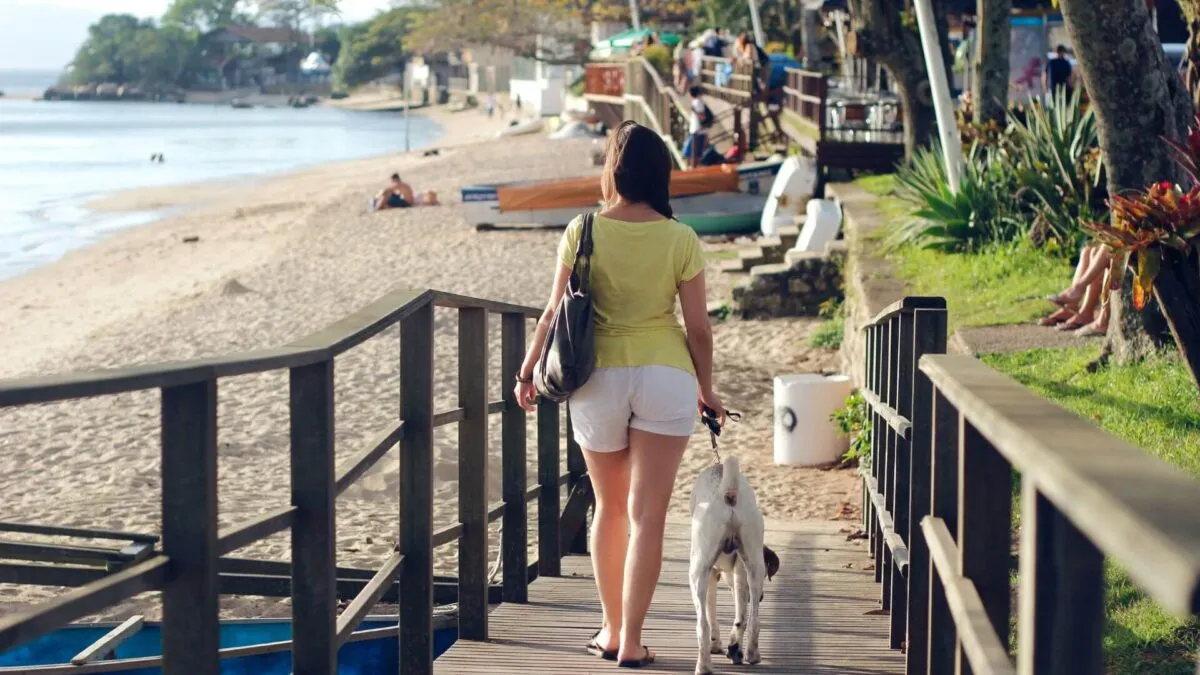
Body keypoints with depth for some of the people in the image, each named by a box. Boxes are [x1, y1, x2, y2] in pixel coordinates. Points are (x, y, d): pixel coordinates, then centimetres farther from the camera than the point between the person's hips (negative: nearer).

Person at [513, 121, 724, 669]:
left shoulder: (583, 232, -5)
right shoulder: (680, 239, -5)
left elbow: (555, 312, -2)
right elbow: (697, 326, -2)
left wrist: (528, 369, 12)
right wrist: (706, 391, 12)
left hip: (600, 377, 1)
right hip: (666, 376, -1)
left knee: (610, 508, 17)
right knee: (648, 515, 2)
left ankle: (611, 630, 24)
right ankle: (631, 642, 1)